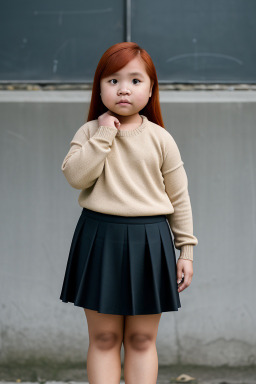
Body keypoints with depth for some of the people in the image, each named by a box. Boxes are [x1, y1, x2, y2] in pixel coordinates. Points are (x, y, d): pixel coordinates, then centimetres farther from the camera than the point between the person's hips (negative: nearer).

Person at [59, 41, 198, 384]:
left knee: (142, 340, 7)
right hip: (100, 239, 0)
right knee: (103, 339, 5)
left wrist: (185, 249, 3)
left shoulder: (160, 139, 1)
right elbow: (76, 176, -16)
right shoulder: (90, 132, 1)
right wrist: (104, 134, -16)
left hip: (149, 240, 0)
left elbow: (179, 197, 5)